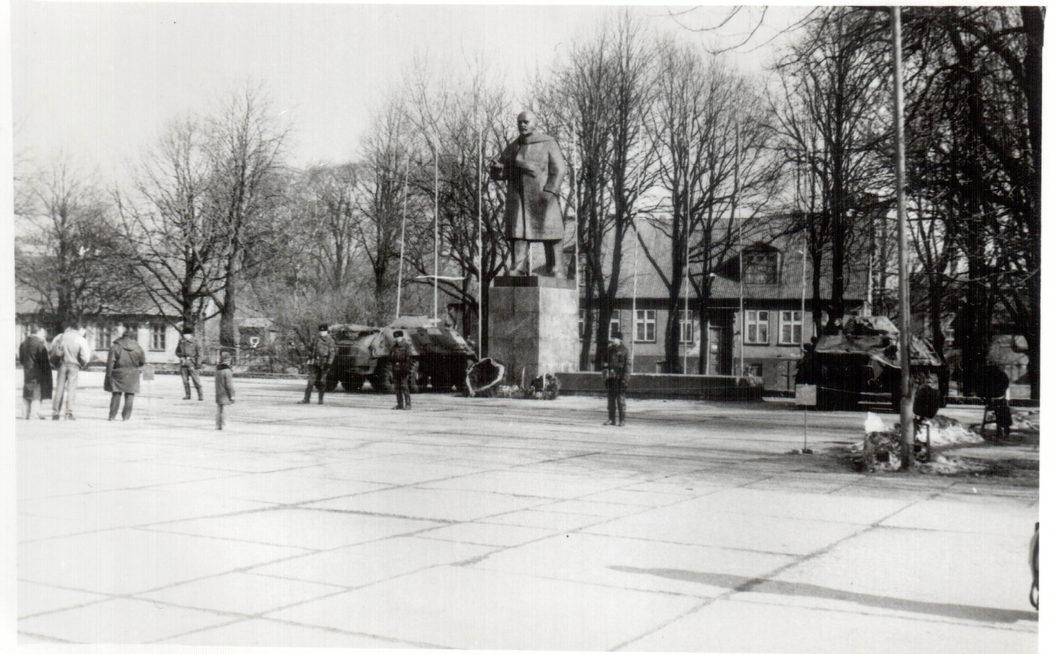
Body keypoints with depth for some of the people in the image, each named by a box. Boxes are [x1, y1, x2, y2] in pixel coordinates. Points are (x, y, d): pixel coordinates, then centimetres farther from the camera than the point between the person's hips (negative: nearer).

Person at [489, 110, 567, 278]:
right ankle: (518, 268, -11)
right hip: (518, 198, 3)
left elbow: (559, 169, -5)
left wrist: (549, 191, -17)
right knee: (518, 231, -7)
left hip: (542, 196, -3)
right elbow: (501, 172, 10)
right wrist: (496, 166, -14)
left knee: (549, 231, -5)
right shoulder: (513, 147, 13)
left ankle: (555, 268, 0)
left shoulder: (548, 144, 1)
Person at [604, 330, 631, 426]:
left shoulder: (624, 350, -4)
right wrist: (605, 376, 13)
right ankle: (612, 419, 13)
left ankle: (622, 421, -1)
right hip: (610, 378, 6)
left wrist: (625, 378, -16)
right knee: (611, 398, 7)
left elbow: (628, 365, -8)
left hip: (620, 378, -6)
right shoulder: (610, 350, 14)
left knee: (621, 399, -4)